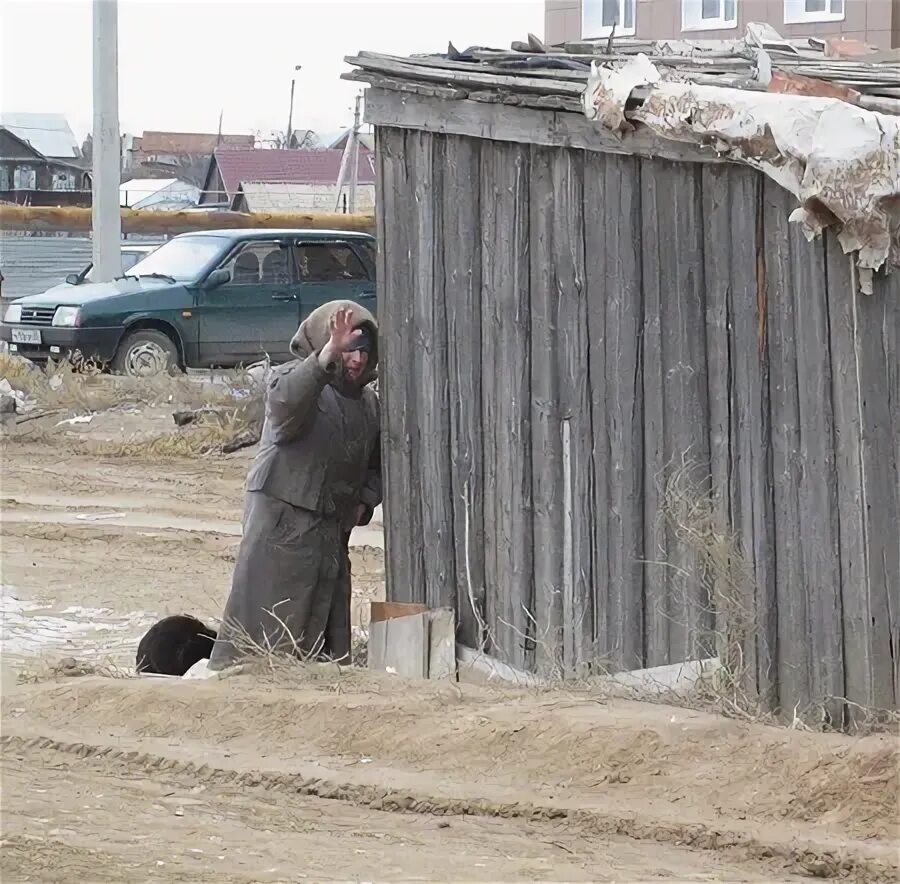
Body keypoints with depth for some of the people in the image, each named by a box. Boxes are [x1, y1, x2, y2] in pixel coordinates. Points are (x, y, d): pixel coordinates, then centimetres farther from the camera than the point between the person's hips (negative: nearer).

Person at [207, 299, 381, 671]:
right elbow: (285, 401, -33)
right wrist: (328, 356, -45)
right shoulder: (294, 378, -7)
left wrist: (365, 501, 9)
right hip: (282, 526, -7)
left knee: (329, 639, 8)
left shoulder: (368, 403, 15)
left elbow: (378, 464, 28)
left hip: (333, 535, 7)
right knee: (265, 628, -10)